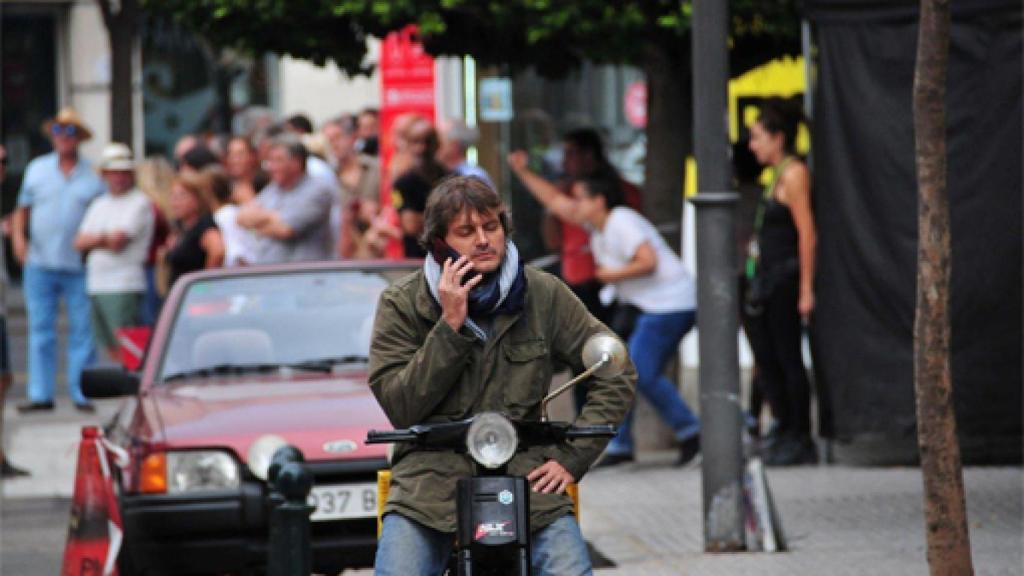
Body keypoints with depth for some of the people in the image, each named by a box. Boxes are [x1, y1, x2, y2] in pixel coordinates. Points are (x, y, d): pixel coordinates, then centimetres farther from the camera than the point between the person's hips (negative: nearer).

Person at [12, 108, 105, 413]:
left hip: (80, 266, -2)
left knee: (83, 330, -2)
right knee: (40, 330, 1)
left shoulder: (93, 176, 5)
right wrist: (18, 236, 0)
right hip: (40, 262, 2)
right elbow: (23, 210, 16)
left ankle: (82, 393, 2)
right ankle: (40, 393, 4)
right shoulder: (36, 169, 11)